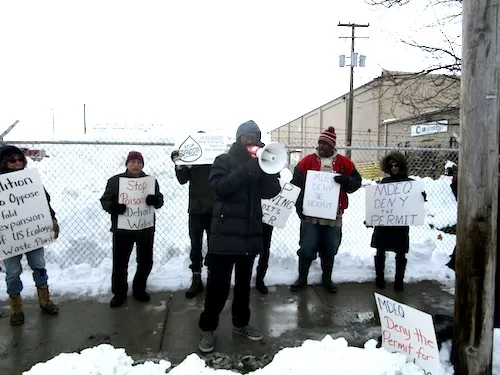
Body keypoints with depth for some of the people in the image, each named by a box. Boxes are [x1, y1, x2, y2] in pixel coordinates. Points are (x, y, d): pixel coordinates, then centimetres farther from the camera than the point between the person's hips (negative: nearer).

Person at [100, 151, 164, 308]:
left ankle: (139, 289, 31)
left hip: (146, 229, 2)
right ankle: (119, 293, 22)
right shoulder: (115, 181, -1)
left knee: (146, 261, 11)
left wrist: (155, 200, -18)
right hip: (122, 229, -2)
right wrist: (113, 207, -22)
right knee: (120, 262, 4)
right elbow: (105, 201, 1)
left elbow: (160, 200, 6)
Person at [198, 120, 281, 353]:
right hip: (225, 232, -4)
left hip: (250, 233, 4)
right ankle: (207, 328, 15)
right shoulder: (224, 161, 1)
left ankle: (240, 323, 29)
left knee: (243, 282, 15)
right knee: (218, 284, 0)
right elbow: (220, 187, -18)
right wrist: (248, 169, -23)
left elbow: (271, 192, 0)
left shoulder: (260, 164, 13)